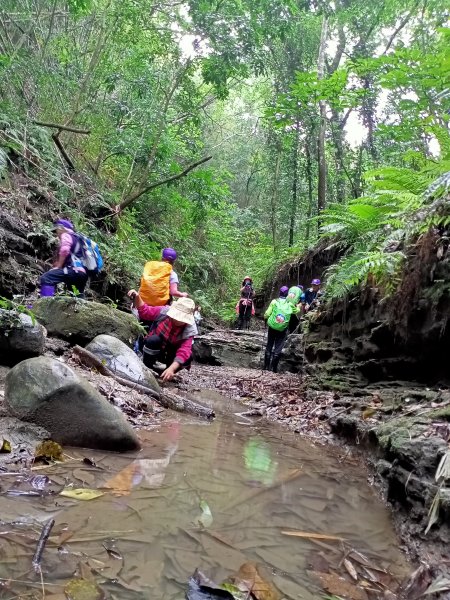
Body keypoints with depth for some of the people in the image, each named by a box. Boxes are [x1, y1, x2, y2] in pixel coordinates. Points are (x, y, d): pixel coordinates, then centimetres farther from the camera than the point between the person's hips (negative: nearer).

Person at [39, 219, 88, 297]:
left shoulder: (66, 235, 9)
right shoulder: (76, 239, 36)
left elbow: (64, 251, -11)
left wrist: (57, 267, -5)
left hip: (75, 270, -10)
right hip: (83, 273, 10)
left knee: (46, 278, -21)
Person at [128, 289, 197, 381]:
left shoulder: (189, 330, -25)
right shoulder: (164, 311, -21)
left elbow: (184, 352, -37)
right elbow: (145, 311, -7)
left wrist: (171, 369, -52)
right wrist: (137, 297, -26)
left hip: (170, 354, 0)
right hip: (153, 348, 0)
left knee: (187, 357, -30)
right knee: (153, 340, -34)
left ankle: (167, 373, -3)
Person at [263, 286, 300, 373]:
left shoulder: (274, 302, -6)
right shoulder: (290, 304, -1)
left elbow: (267, 314, -9)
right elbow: (297, 311, 16)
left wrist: (265, 318, 12)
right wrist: (296, 305, 35)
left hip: (272, 327, 0)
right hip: (283, 329, 0)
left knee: (269, 346, 12)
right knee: (278, 348, 5)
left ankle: (266, 366, 13)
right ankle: (274, 368, 3)